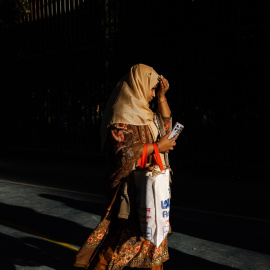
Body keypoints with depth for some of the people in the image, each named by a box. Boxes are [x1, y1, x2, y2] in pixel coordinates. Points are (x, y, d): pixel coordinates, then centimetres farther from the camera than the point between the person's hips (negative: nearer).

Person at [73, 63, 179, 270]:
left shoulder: (142, 112, 11)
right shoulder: (121, 116, -17)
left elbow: (166, 124, 19)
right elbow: (124, 152, -24)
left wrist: (162, 96, 10)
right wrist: (157, 147, -19)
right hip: (131, 188, -9)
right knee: (124, 234, -2)